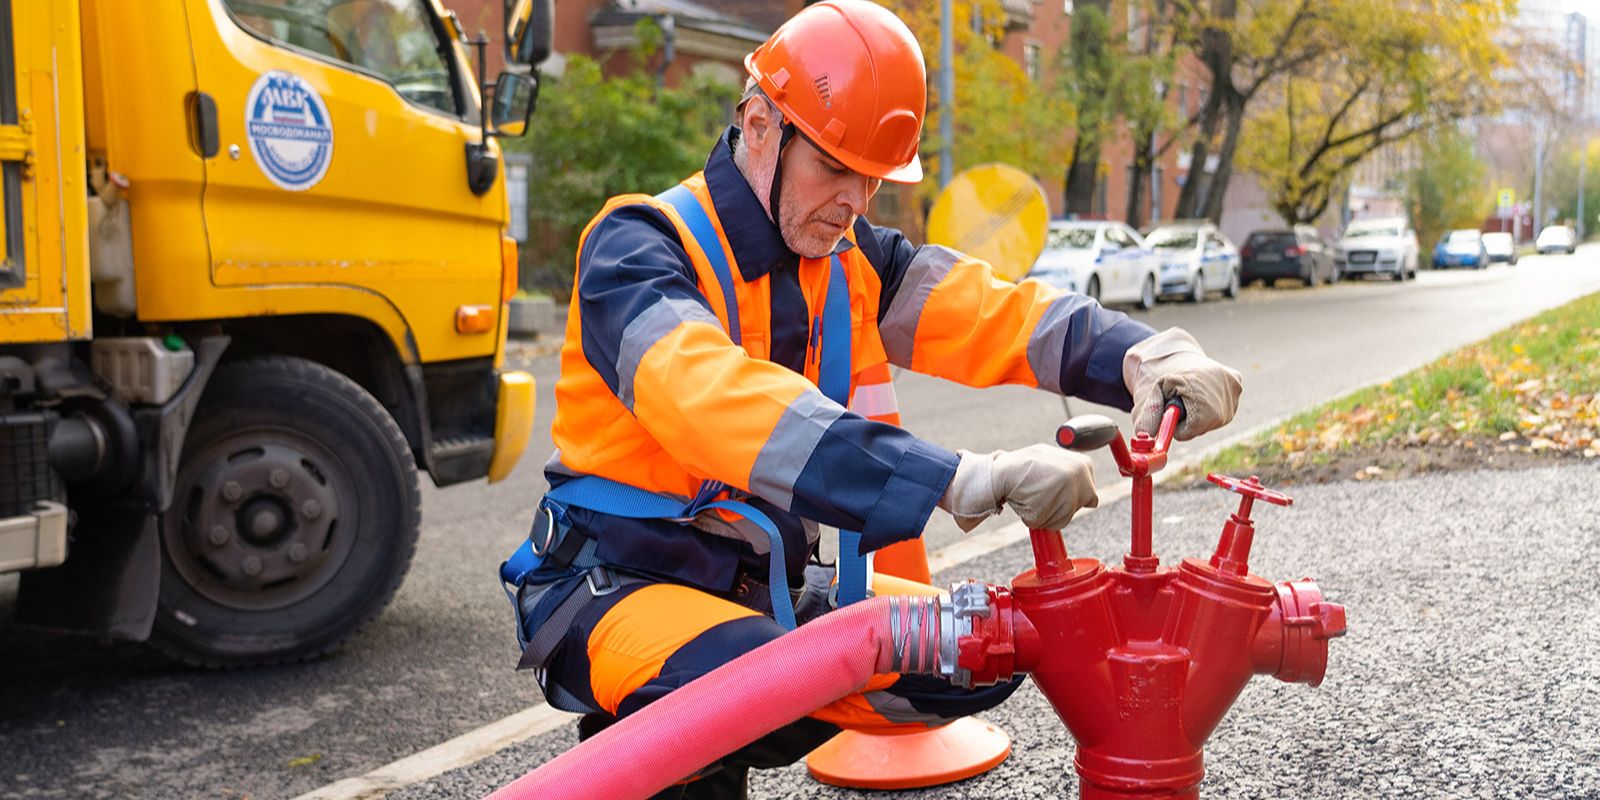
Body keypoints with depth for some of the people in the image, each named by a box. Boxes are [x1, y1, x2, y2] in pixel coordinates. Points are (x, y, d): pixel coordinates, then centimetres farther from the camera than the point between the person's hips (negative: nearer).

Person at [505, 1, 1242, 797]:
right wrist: (953, 478, -46)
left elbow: (995, 316, -6)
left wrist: (1142, 357, -28)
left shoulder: (850, 260, 4)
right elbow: (715, 400, -37)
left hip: (765, 583, 7)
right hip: (616, 580, -7)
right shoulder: (640, 248, -18)